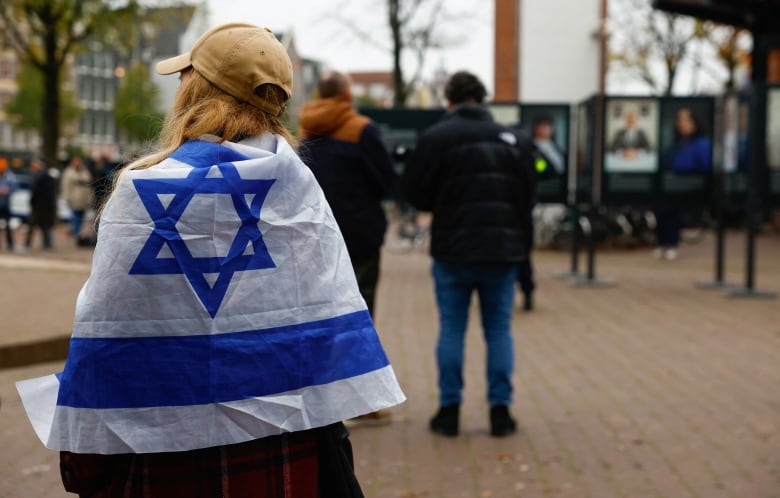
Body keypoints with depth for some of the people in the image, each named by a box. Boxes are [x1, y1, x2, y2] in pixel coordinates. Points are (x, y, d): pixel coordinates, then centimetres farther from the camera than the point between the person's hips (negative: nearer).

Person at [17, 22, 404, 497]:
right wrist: (328, 431, 7)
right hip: (290, 446, 3)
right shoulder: (297, 183, 0)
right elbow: (331, 317, 0)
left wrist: (83, 457, 1)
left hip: (171, 450, -2)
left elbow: (107, 333, -8)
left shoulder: (142, 191, -8)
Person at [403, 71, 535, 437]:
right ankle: (500, 411, 9)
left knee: (451, 330, 7)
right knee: (499, 331, 9)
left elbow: (415, 194, -3)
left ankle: (449, 410, 8)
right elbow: (528, 195, 10)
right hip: (503, 250, 2)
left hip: (453, 249, -2)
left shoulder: (435, 137, -6)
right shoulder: (514, 140, 5)